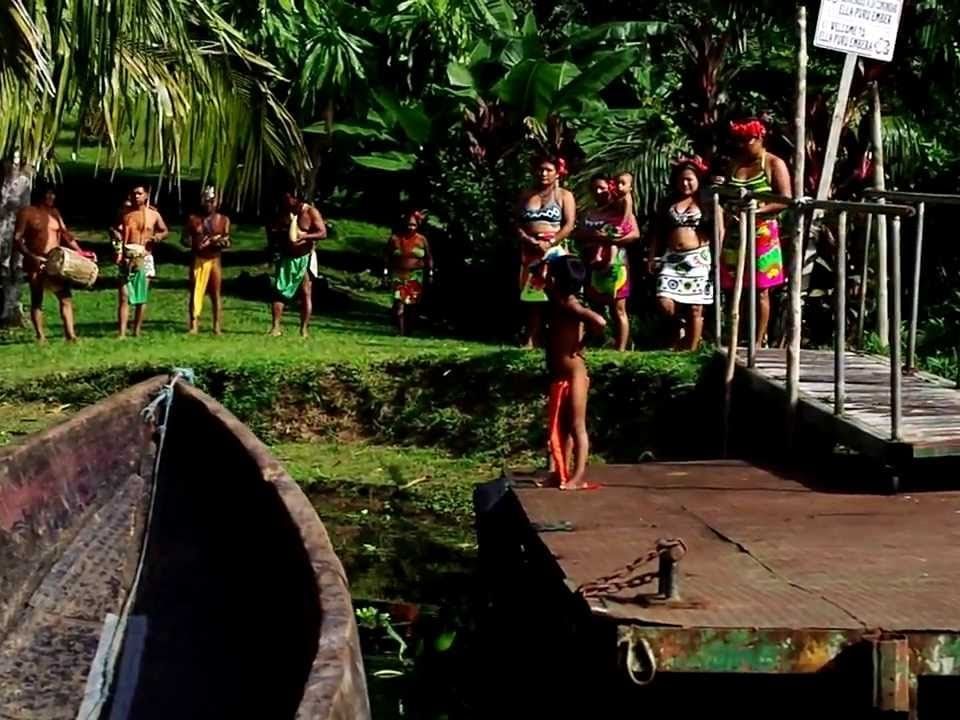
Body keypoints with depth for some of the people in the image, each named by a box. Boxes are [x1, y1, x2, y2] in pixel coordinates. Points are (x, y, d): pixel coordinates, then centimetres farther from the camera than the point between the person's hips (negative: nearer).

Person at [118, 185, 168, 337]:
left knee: (142, 298, 6)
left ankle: (137, 332, 16)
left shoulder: (154, 215, 5)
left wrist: (159, 236, -6)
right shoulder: (125, 214, 3)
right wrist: (119, 252, -10)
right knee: (124, 297, -8)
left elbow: (165, 231, 17)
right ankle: (122, 333, -12)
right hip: (127, 259, -1)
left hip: (145, 259, 1)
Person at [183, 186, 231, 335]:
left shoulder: (223, 220, 5)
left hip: (215, 260, 0)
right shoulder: (193, 218, 3)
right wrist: (193, 244, -19)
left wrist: (223, 242, -20)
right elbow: (185, 239, 3)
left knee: (216, 293, 2)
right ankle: (193, 325, 1)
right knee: (195, 291, -2)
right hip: (198, 260, 0)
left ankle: (217, 326, 5)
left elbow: (227, 240, 5)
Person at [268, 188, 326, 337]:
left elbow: (323, 233, -16)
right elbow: (271, 231, 13)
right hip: (285, 258, 3)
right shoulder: (283, 212, 4)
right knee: (279, 291, -3)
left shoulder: (311, 213, -8)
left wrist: (304, 236, -29)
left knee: (306, 293, -1)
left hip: (304, 259, -3)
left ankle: (303, 329, 3)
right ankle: (275, 327, -2)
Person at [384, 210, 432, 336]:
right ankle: (400, 331, -13)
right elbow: (388, 257, 5)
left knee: (411, 305, 4)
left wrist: (430, 273, 4)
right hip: (398, 275, -1)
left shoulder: (422, 240, 4)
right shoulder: (395, 238, 2)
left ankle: (408, 331, 16)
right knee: (399, 303, -14)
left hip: (415, 277, 1)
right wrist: (387, 273, 0)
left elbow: (428, 258, 9)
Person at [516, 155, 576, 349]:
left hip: (554, 251, -4)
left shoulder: (564, 195, 6)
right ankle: (531, 341, 2)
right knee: (532, 296, 2)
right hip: (530, 251, 4)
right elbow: (518, 224, 11)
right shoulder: (527, 196, 17)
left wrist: (550, 243, -16)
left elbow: (569, 224, -5)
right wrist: (527, 240, -9)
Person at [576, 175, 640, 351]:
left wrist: (612, 240, -17)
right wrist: (593, 236, -12)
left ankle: (620, 350, -5)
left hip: (615, 265, -5)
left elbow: (635, 234, -6)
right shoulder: (589, 214, 17)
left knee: (618, 309, -4)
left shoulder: (622, 210, 3)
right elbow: (579, 235, 7)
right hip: (593, 266, 5)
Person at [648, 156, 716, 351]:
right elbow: (658, 232, 18)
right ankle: (678, 328, 16)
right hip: (671, 258, 3)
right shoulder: (669, 203, 15)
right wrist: (652, 257, 10)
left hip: (697, 259, -3)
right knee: (665, 303, -13)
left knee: (694, 309, -2)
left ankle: (690, 352, 6)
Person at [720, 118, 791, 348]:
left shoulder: (773, 164, 0)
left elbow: (786, 199, -9)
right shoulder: (733, 164, 16)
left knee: (760, 290, -3)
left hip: (761, 233, -5)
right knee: (735, 289, 3)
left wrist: (758, 210, -21)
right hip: (734, 232, 5)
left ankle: (758, 341, 0)